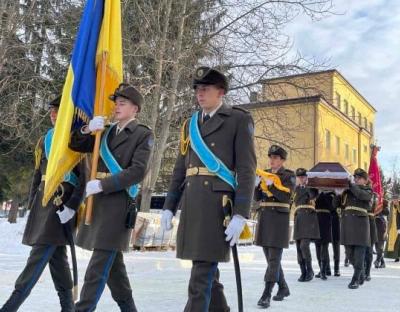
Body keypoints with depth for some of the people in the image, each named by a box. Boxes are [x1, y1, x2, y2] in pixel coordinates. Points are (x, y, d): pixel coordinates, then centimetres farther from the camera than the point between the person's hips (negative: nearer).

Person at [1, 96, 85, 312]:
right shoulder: (45, 139, 15)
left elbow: (85, 177, -12)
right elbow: (38, 174, 20)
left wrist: (71, 206, -18)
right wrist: (31, 204, 17)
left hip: (62, 201, -7)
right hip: (43, 199, 8)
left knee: (40, 255, -9)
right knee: (56, 254, 10)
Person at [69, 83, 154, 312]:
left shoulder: (144, 134, -3)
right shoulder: (106, 132, 18)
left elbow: (138, 171, -14)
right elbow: (75, 146, 16)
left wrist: (102, 184, -18)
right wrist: (87, 130, -4)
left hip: (119, 202, -7)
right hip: (99, 200, 7)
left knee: (100, 263, -9)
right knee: (111, 259, 14)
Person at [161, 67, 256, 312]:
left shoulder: (238, 119, 0)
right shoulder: (191, 124, 17)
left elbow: (247, 170, -7)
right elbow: (180, 169, 18)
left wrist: (240, 215, -14)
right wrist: (169, 207, 12)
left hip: (218, 202, -6)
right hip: (192, 203, 6)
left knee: (202, 272, -6)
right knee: (206, 268, 15)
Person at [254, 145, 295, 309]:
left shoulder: (289, 176, -2)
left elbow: (286, 197, -15)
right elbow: (257, 197, 9)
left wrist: (271, 185, -23)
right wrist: (255, 184, -9)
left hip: (279, 219, -6)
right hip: (264, 218, 6)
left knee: (274, 258, -9)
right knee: (270, 257, 11)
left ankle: (266, 295, -10)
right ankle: (283, 288, 26)